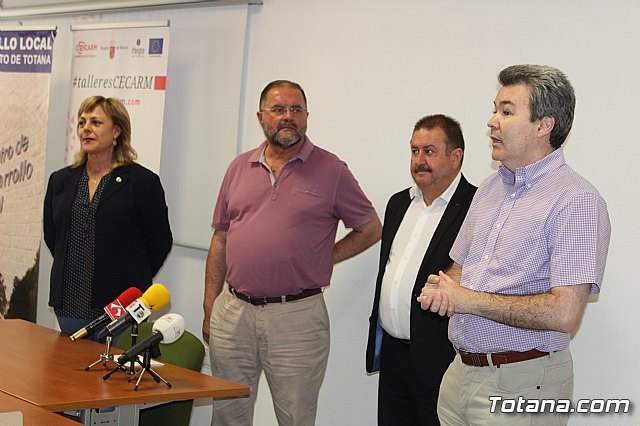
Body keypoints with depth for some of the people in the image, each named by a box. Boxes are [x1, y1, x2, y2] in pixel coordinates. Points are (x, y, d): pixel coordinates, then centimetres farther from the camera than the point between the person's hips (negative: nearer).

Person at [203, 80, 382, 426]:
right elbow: (220, 240, 14)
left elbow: (371, 229, 6)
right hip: (233, 311, 4)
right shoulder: (239, 168, 10)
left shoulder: (330, 170, -1)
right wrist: (210, 309, 11)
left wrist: (322, 259, -2)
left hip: (297, 316, -3)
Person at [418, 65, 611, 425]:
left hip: (522, 384, -7)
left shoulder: (577, 201, -15)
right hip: (461, 371, 7)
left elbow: (565, 313, -23)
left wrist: (469, 300, -15)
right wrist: (440, 290, -6)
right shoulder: (491, 188, 12)